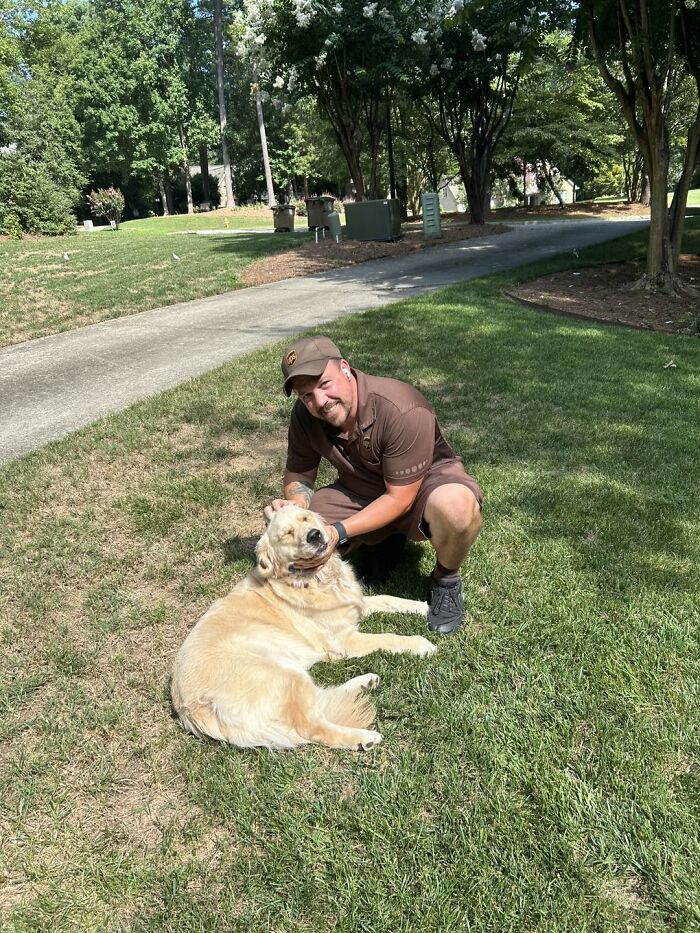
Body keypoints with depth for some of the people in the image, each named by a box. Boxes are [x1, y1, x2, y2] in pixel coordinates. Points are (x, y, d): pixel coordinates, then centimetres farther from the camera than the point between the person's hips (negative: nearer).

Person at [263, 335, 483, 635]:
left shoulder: (402, 410, -33)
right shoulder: (304, 414, -16)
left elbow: (400, 498, -27)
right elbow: (298, 473, -1)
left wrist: (339, 531, -33)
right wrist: (295, 504, -25)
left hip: (424, 481, -5)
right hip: (360, 490, 5)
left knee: (456, 506, -42)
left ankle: (446, 579, -7)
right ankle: (382, 543, 11)